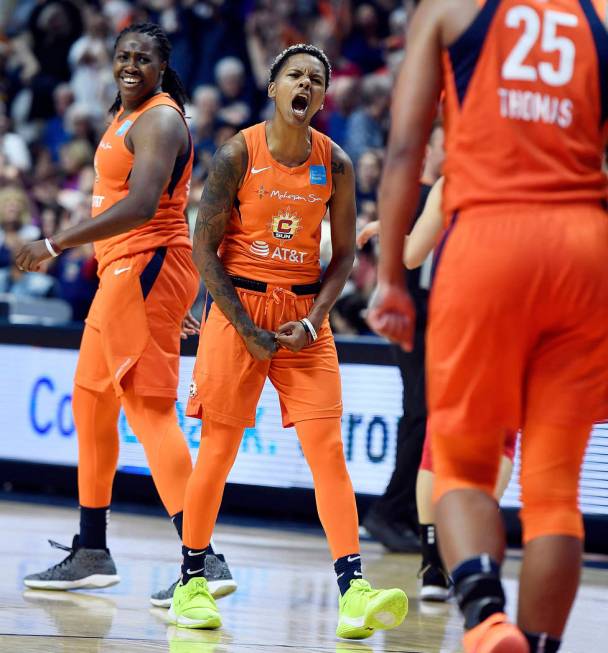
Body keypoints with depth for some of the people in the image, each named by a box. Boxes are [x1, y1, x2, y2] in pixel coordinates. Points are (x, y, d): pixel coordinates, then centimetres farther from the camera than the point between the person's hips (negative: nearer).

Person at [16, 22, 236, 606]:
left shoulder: (158, 121, -13)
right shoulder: (125, 116, 19)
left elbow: (140, 208, -26)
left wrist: (57, 243, -25)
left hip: (147, 268, -11)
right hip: (122, 273, 11)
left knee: (149, 408, -15)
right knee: (91, 405, 17)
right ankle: (90, 555, 27)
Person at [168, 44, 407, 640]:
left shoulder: (335, 165, 1)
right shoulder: (238, 155, -8)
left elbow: (343, 253, 8)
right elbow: (205, 249, -7)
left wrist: (313, 320, -7)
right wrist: (248, 330, -10)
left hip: (305, 312, 2)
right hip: (238, 304, -2)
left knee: (328, 446, -8)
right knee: (219, 445, 0)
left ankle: (353, 591, -14)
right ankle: (191, 582, 15)